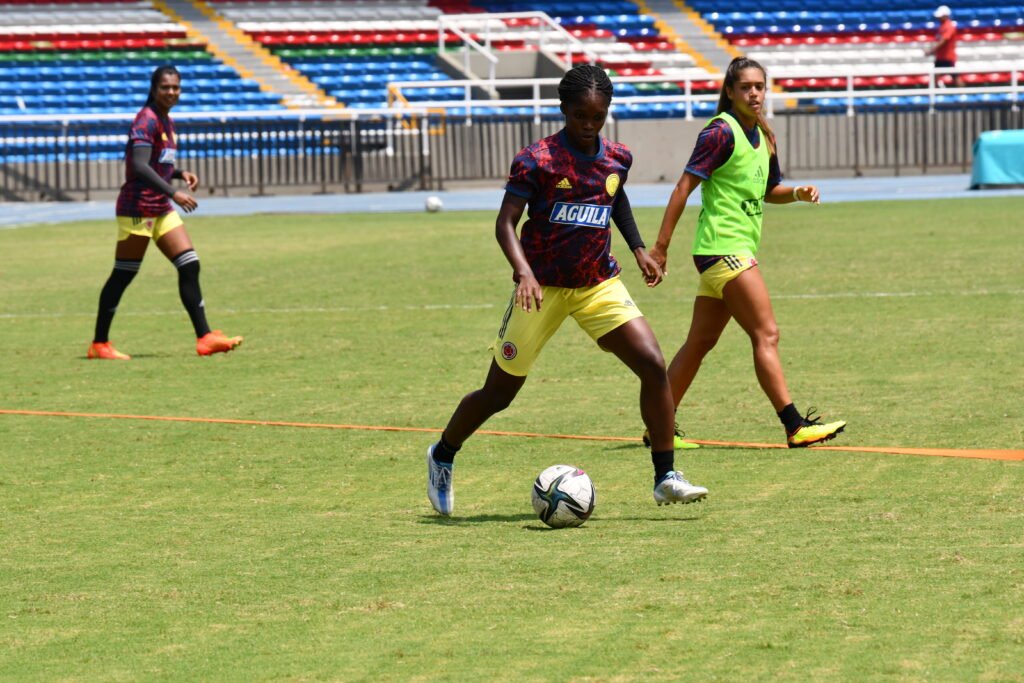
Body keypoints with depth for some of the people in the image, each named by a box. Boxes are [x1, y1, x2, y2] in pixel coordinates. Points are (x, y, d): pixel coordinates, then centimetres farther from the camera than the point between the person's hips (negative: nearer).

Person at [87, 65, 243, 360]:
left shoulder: (166, 121, 14)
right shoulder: (146, 120, -14)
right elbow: (140, 166, -25)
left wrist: (181, 173, 5)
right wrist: (173, 193, -30)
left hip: (161, 208, 9)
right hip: (138, 207, -9)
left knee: (189, 266, 1)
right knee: (123, 274, -3)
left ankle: (205, 338, 0)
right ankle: (99, 344, 5)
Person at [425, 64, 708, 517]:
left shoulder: (617, 159, 2)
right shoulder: (538, 159, -15)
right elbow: (505, 222, -18)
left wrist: (637, 247, 15)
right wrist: (523, 271, -33)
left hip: (599, 284, 4)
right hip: (543, 288, -4)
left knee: (653, 366, -15)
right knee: (499, 392, 7)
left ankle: (666, 478, -7)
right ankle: (442, 455, 34)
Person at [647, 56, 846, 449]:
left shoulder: (762, 137, 14)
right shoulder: (722, 132, -11)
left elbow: (767, 192, 29)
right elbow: (684, 187, -13)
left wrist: (797, 193, 7)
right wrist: (660, 247, -16)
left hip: (739, 251, 9)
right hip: (723, 248, -9)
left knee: (701, 342, 11)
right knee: (766, 335, -13)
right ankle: (795, 427, -16)